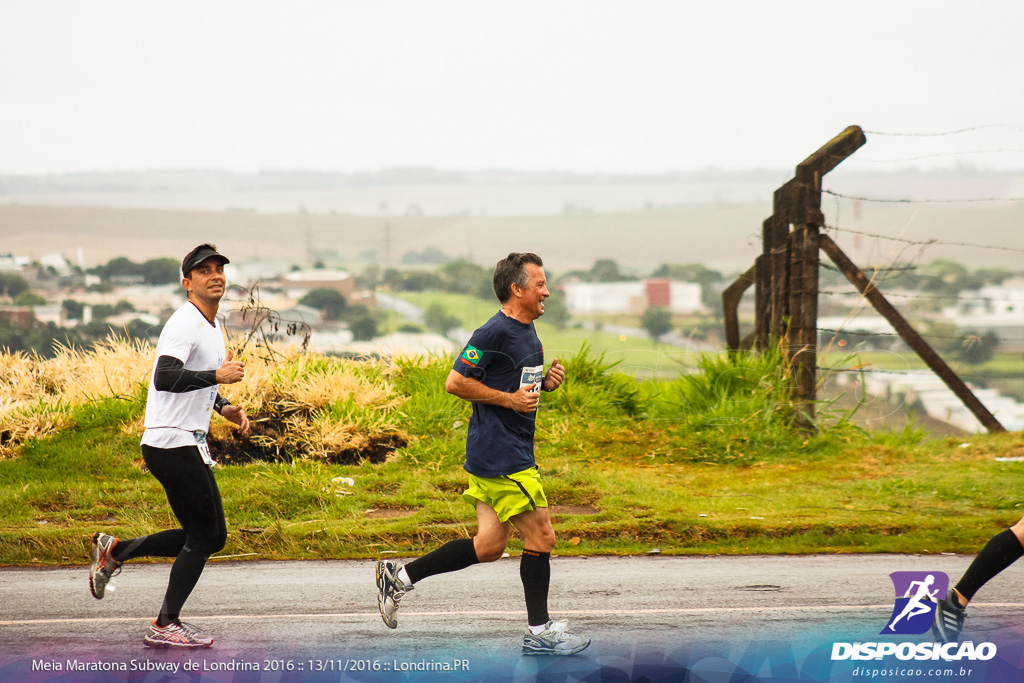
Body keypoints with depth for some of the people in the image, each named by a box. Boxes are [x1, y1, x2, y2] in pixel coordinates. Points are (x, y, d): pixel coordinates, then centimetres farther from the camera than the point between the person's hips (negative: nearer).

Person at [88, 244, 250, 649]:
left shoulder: (212, 326, 17)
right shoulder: (184, 324, -15)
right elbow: (164, 379, -29)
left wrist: (224, 407, 18)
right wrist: (217, 376, -32)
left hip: (190, 444, 10)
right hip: (171, 443, -10)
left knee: (212, 537, 10)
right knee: (204, 536, -8)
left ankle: (116, 551, 19)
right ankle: (166, 626, 0)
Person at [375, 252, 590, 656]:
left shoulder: (528, 331, 15)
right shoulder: (495, 333, -15)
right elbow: (455, 383, -16)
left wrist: (547, 383, 7)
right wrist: (510, 399, -17)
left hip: (512, 452, 10)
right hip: (499, 454, -10)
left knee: (489, 547, 10)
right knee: (541, 536, -5)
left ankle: (400, 576, 18)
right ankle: (539, 633, 5)